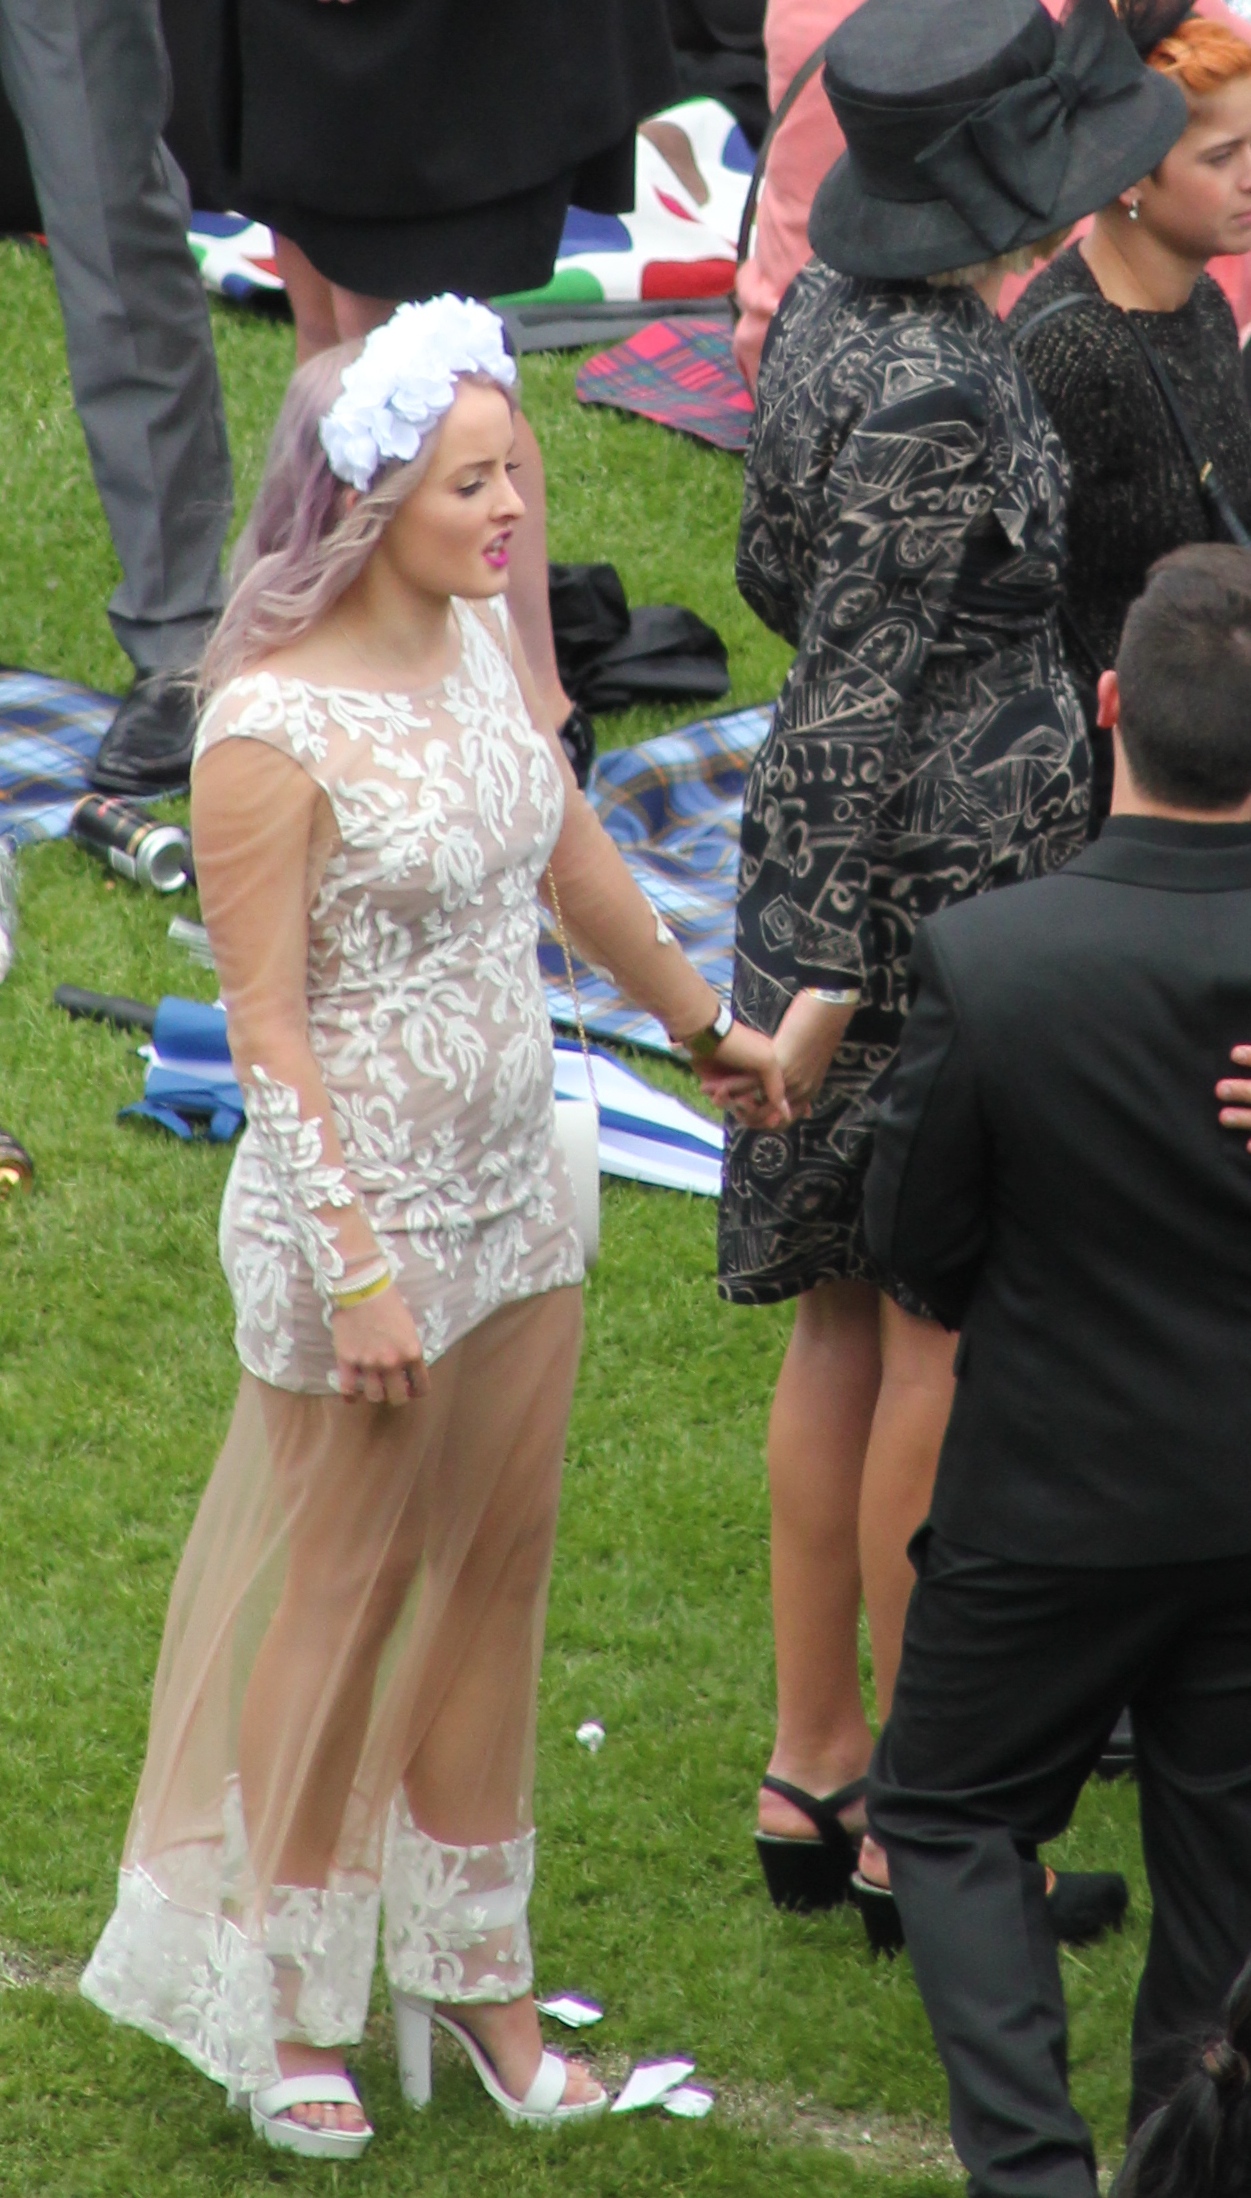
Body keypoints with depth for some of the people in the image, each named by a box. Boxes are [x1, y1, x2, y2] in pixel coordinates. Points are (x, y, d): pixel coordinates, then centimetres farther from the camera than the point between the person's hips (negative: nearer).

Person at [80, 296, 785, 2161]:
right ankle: (286, 2005, 25)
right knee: (334, 1610, 8)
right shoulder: (274, 727, -22)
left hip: (517, 1203, 7)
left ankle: (473, 1969, 30)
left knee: (492, 1586, 16)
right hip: (360, 1222, -7)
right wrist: (355, 1268, -19)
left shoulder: (480, 638, 0)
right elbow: (264, 1022, -19)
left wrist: (703, 1025, 28)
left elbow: (566, 848, 17)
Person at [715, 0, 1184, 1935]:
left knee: (854, 1323, 17)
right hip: (945, 900, -9)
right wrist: (825, 981, -19)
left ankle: (812, 1772, 27)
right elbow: (851, 689, -23)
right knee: (949, 1350, 3)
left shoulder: (841, 300, 2)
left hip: (849, 858, 9)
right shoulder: (934, 397, -25)